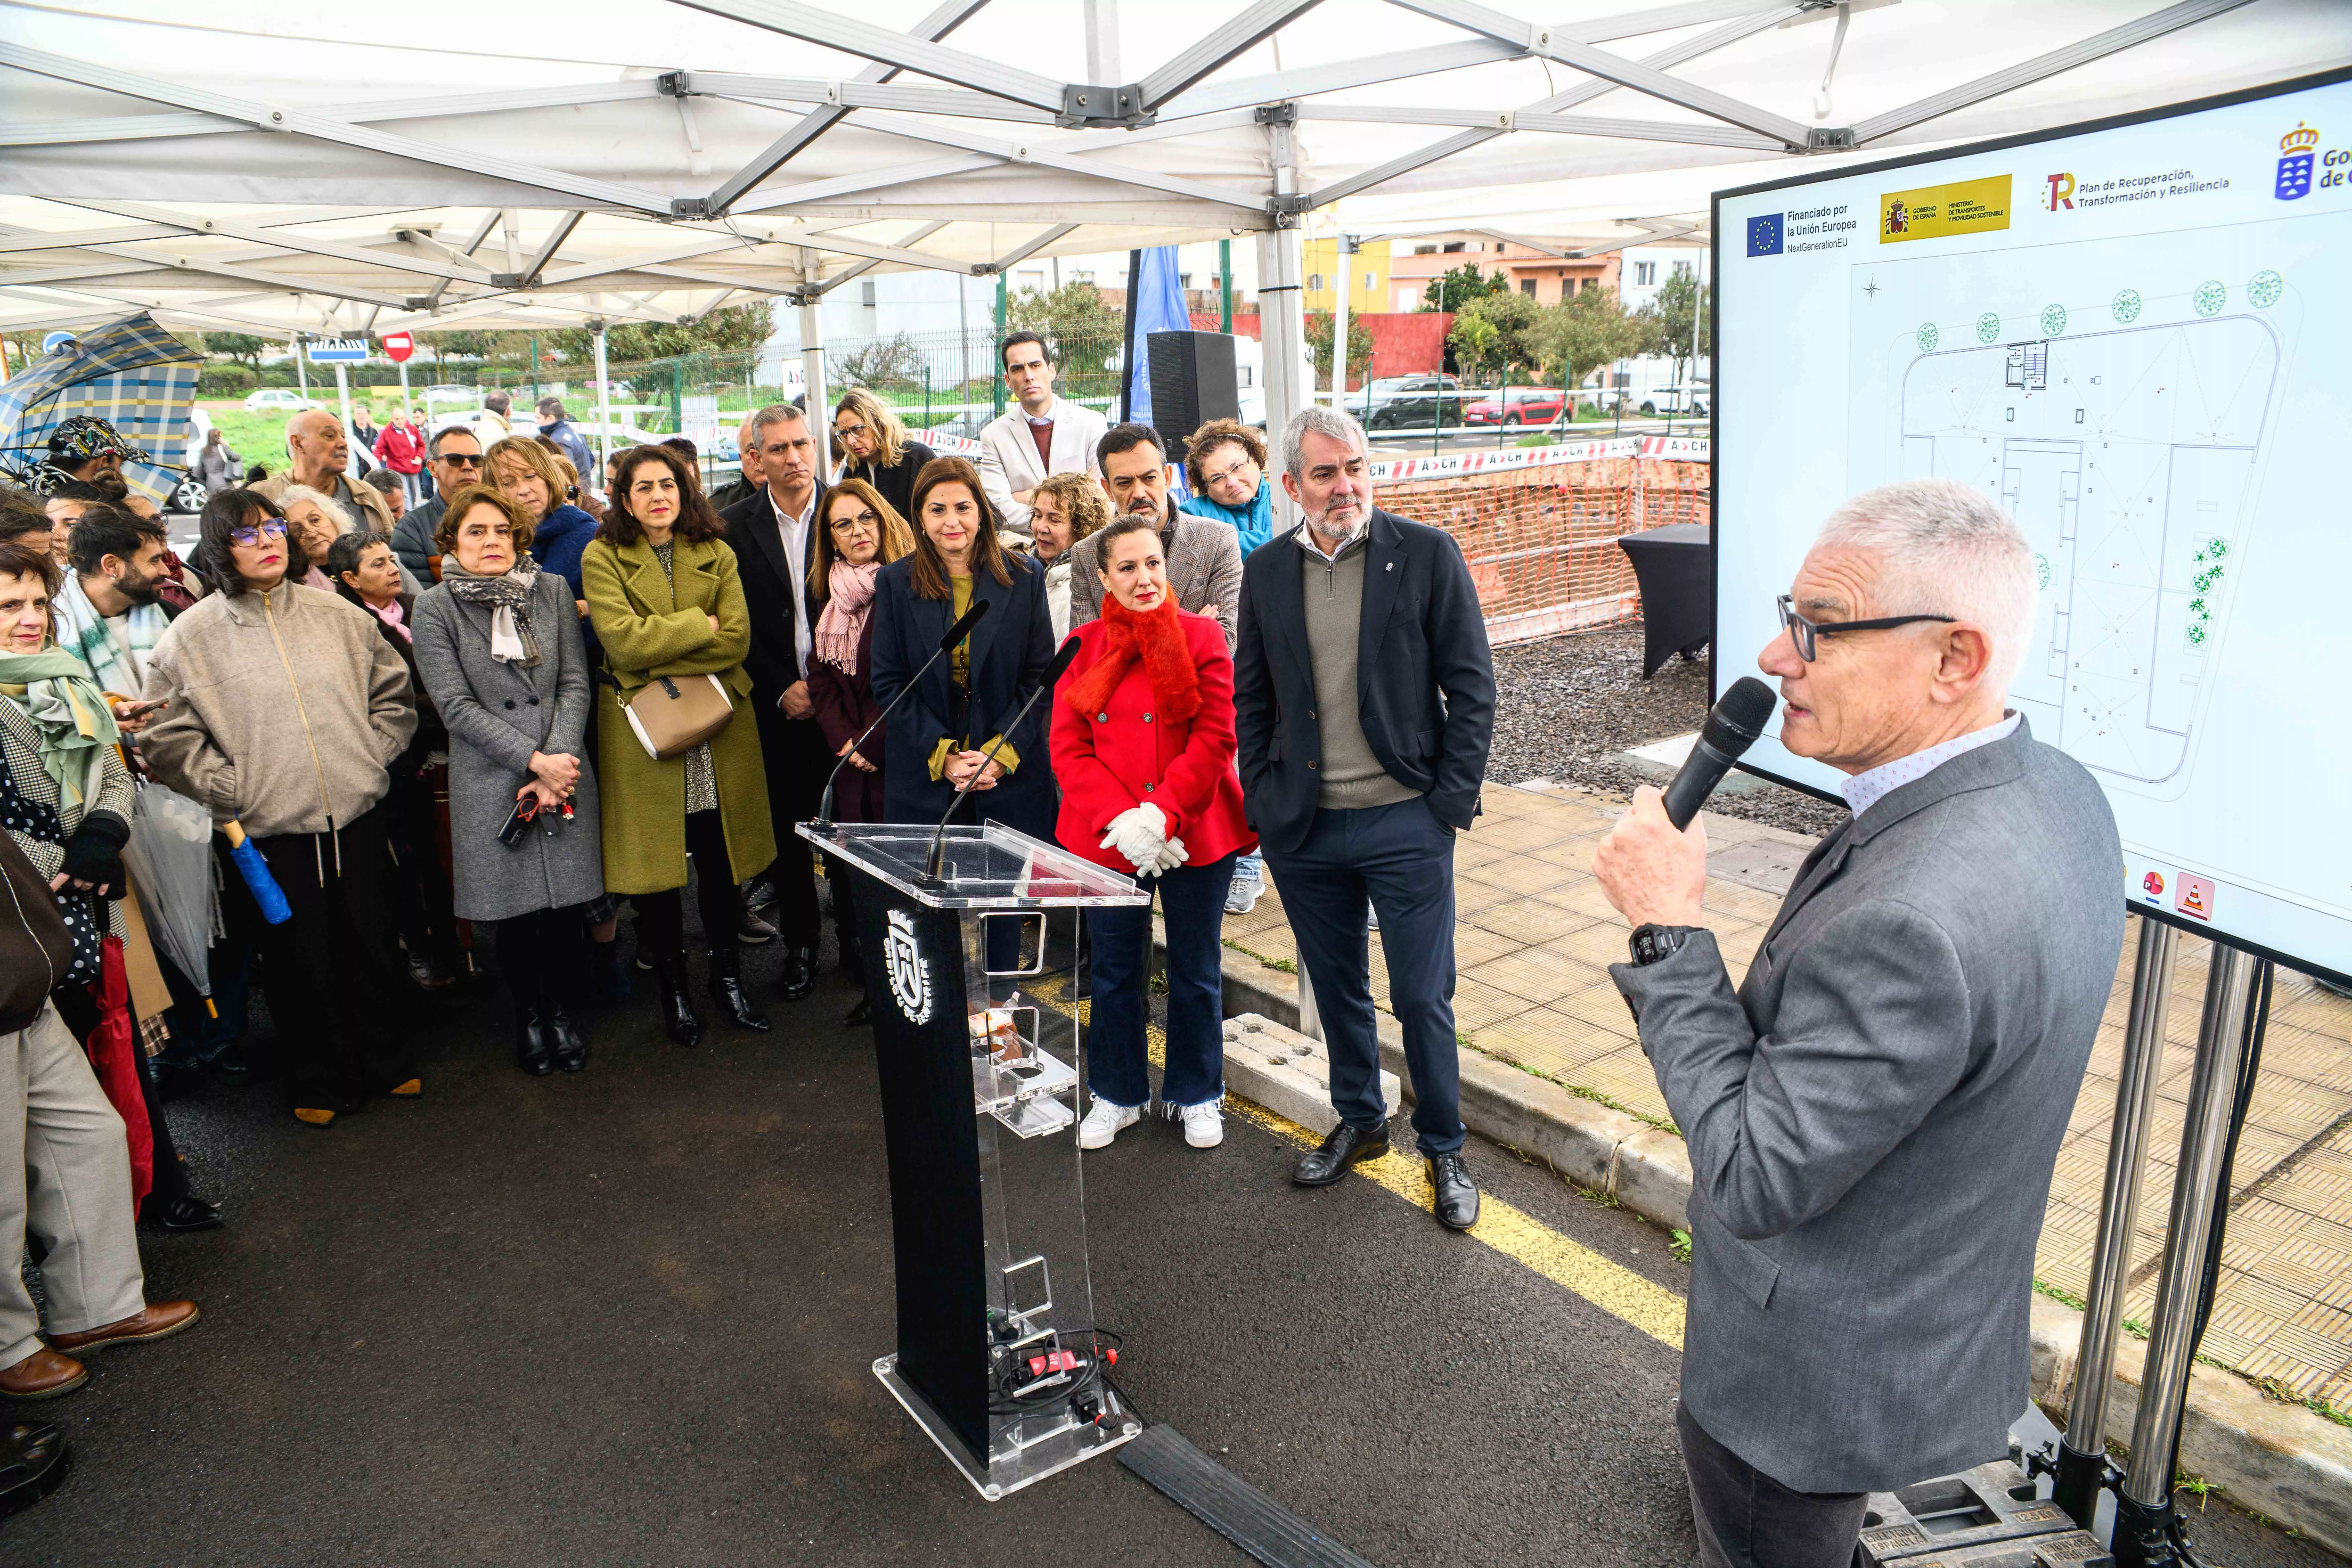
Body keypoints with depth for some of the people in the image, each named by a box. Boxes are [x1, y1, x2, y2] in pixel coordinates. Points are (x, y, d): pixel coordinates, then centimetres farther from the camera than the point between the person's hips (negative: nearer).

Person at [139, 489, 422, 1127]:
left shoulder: (337, 615, 4)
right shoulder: (193, 634, -4)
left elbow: (394, 692, 12)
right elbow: (165, 737, -3)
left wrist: (372, 756, 3)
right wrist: (231, 790, -8)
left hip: (356, 817, 3)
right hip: (271, 831, -2)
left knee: (374, 949, 14)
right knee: (301, 964, 9)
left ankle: (386, 1061, 34)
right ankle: (321, 1080, 28)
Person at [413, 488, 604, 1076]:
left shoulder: (552, 591, 6)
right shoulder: (435, 608, -1)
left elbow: (576, 684, 2)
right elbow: (457, 705, -7)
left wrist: (559, 763, -10)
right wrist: (534, 760, -13)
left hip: (564, 772, 2)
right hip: (492, 782, -1)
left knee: (568, 904, 4)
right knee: (515, 908, 5)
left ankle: (566, 1012, 25)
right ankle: (529, 1014, 27)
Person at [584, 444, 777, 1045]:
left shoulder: (717, 555, 8)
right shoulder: (603, 558, 0)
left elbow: (737, 640, -4)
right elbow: (622, 641, -14)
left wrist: (660, 654, -12)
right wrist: (700, 625, -8)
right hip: (641, 728, -2)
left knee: (721, 858, 8)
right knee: (656, 860, 5)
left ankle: (727, 976, 24)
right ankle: (672, 988, 20)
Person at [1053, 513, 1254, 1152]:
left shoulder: (1203, 637, -2)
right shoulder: (1084, 647, 3)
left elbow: (1215, 738, -9)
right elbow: (1069, 749, -2)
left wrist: (1161, 815, -18)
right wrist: (1121, 820, -15)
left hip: (1196, 835, -1)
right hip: (1106, 839, 2)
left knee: (1196, 972, 10)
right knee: (1115, 973, 12)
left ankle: (1196, 1096, 30)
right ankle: (1116, 1096, 32)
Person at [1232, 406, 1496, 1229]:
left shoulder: (1428, 554, -5)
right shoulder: (1266, 571, 5)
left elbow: (1471, 685, -3)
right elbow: (1251, 698, 12)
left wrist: (1452, 799, -8)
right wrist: (1264, 799, 4)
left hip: (1405, 822, -3)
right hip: (1304, 829, 3)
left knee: (1422, 998, 3)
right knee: (1337, 988, 17)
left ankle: (1444, 1150, 24)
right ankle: (1359, 1122, 38)